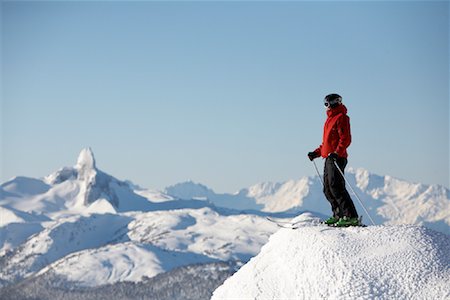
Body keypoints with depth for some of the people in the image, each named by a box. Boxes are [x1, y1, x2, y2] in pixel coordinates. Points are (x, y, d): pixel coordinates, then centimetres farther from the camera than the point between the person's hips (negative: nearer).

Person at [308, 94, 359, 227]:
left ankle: (351, 217, -21)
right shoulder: (330, 119, 22)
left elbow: (345, 139, -17)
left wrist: (336, 153, -28)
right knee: (328, 189, 10)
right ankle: (338, 215, 15)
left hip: (337, 158, -10)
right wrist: (316, 153, 22)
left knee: (336, 187, -18)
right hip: (328, 157, 10)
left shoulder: (341, 117, -7)